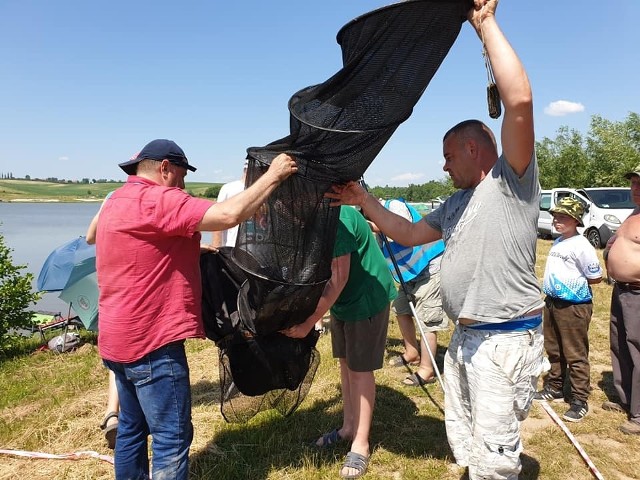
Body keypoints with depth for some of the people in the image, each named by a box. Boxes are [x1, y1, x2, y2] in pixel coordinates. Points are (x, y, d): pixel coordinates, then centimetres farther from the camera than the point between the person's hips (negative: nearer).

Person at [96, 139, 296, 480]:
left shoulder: (119, 200, 15)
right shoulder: (155, 200, -18)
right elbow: (229, 215, -29)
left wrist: (196, 252, 15)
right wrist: (273, 175, -19)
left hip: (123, 337, 11)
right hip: (151, 340, -10)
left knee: (132, 427, 21)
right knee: (172, 438, -2)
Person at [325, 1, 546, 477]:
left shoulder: (511, 181, -11)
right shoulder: (456, 203, 16)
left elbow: (519, 99, -25)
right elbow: (410, 234, 20)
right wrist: (364, 200, 13)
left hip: (508, 340, -9)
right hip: (465, 336, 9)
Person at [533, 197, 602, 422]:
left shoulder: (581, 246, -17)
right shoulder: (557, 242, 10)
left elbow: (596, 277, -13)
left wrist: (575, 282, -5)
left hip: (574, 306, -9)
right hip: (552, 302, 9)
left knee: (575, 355, 0)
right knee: (553, 350, 20)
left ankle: (579, 400, 9)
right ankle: (554, 387, 34)